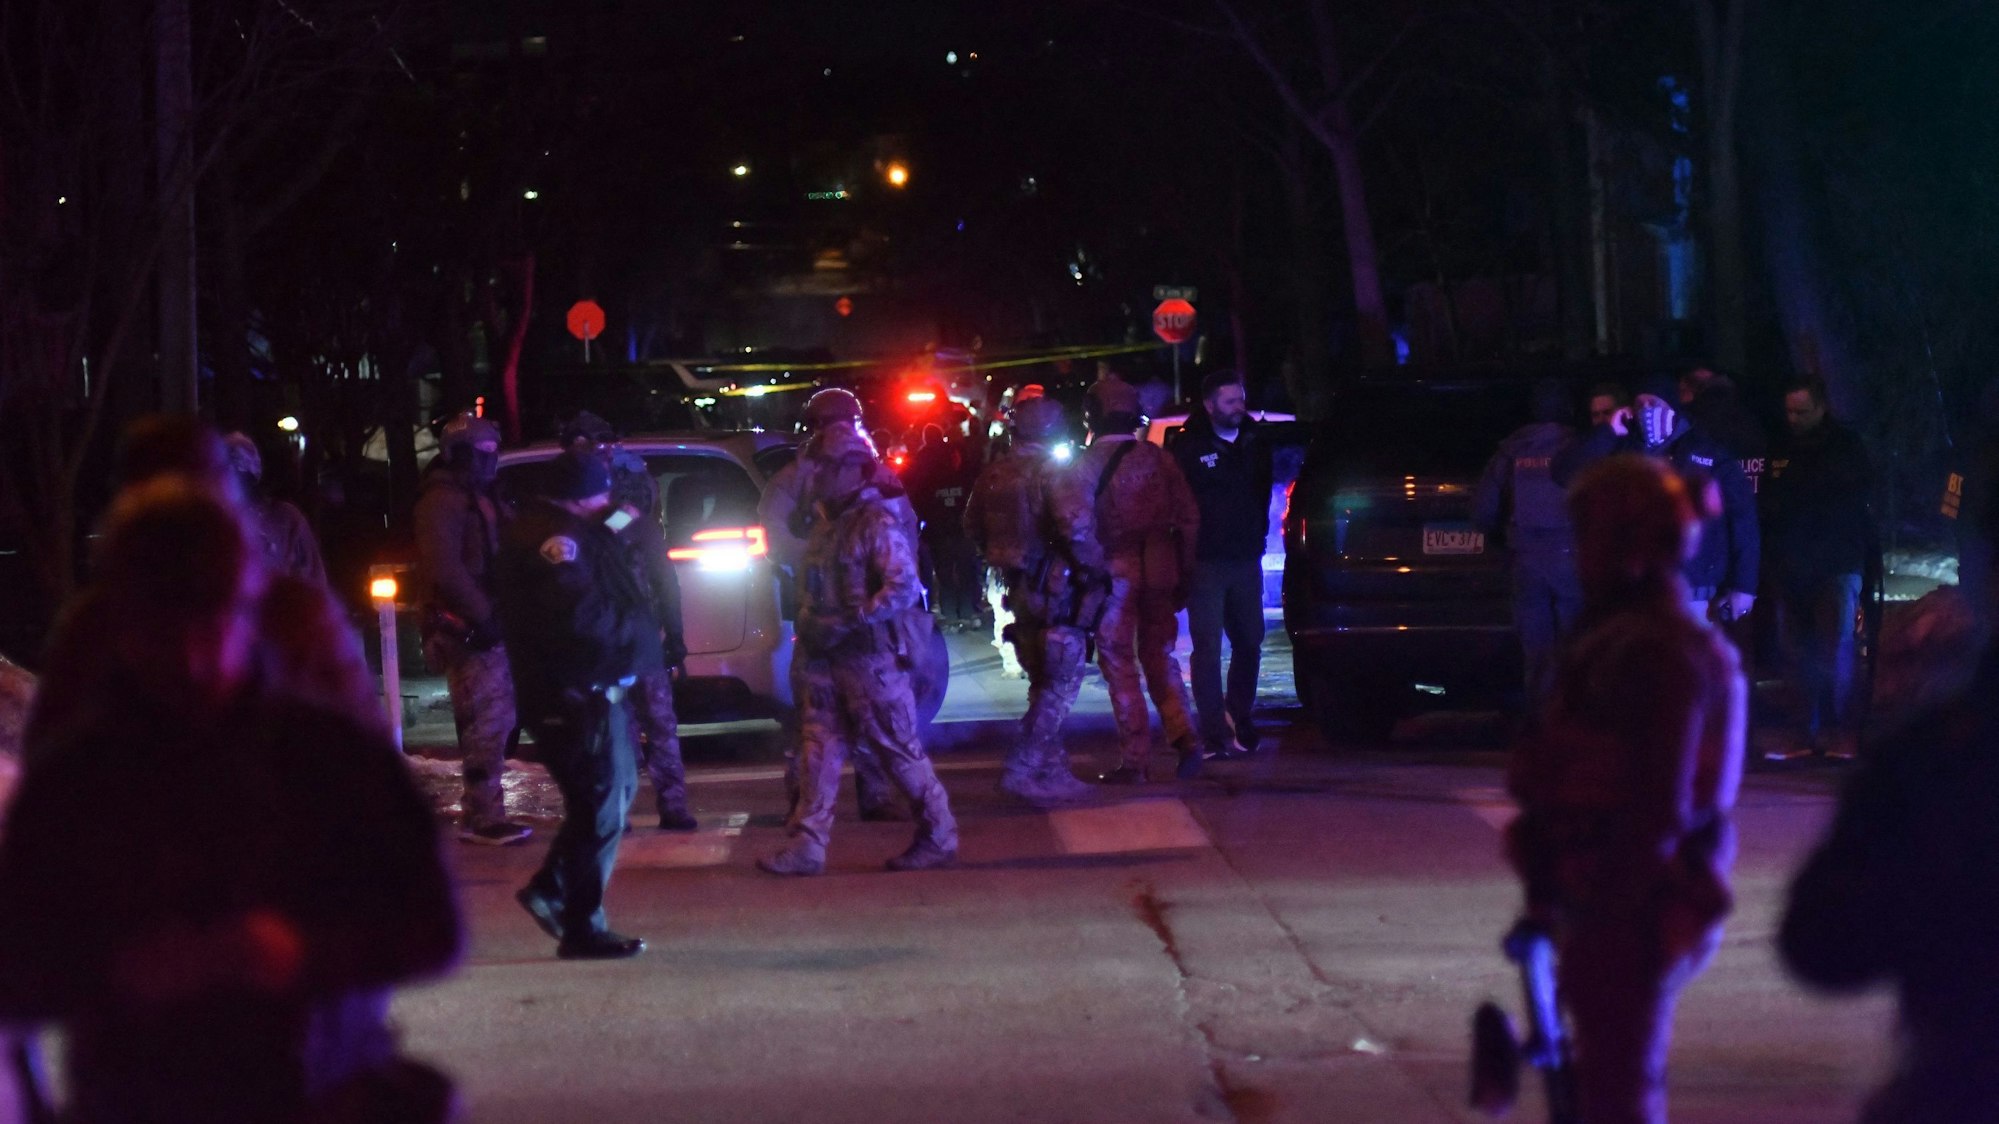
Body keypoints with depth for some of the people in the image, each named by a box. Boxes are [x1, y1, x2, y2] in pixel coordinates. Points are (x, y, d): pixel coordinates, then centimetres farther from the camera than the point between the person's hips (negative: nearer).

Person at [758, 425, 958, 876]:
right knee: (818, 749, 3)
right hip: (827, 658, 8)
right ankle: (807, 846, 3)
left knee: (899, 750, 0)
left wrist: (847, 624, -22)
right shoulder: (826, 522, 13)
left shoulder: (877, 523, -14)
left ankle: (939, 835, 13)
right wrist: (810, 629, 11)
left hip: (870, 655, -8)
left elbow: (904, 588, -22)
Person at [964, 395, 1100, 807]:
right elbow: (1076, 523, -29)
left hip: (1018, 587, 8)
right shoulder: (1052, 472, -15)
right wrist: (1092, 564, -15)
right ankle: (1021, 770, -9)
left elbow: (973, 528, 16)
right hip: (1055, 587, -8)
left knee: (1042, 683, 18)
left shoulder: (994, 475, 7)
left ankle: (1053, 770, 21)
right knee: (1062, 683, -2)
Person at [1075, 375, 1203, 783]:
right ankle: (1184, 737, 1)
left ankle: (1134, 761, 1)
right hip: (1158, 568, 4)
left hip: (1114, 570, -4)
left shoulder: (1087, 464, -6)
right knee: (1159, 656, 17)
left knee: (1119, 663, 2)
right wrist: (1184, 572, 11)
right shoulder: (1158, 459, 5)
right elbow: (1188, 517, 5)